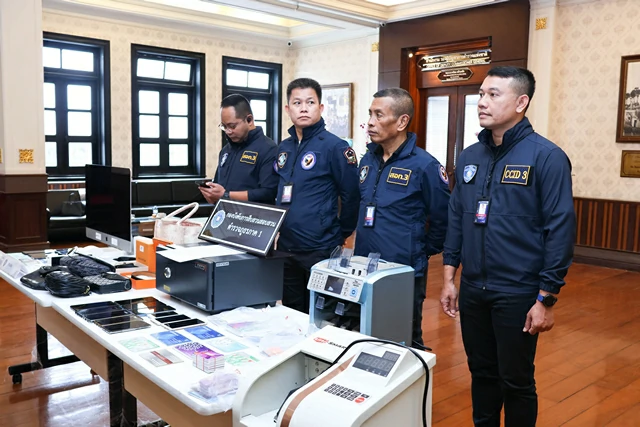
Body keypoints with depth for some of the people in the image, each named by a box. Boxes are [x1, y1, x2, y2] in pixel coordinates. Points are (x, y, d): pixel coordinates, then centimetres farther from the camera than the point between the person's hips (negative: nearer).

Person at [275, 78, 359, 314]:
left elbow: (351, 196, -10)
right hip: (285, 247, 7)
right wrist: (280, 228, 14)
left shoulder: (334, 146, -11)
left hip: (320, 249, -6)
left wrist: (340, 235, -4)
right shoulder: (283, 148, 10)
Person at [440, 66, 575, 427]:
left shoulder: (546, 156, -11)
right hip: (472, 290, 5)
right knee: (482, 373, 18)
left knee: (516, 381, 10)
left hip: (519, 294, -5)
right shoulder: (470, 156, 6)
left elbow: (561, 231, -13)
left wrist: (547, 299, -14)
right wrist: (449, 277, 9)